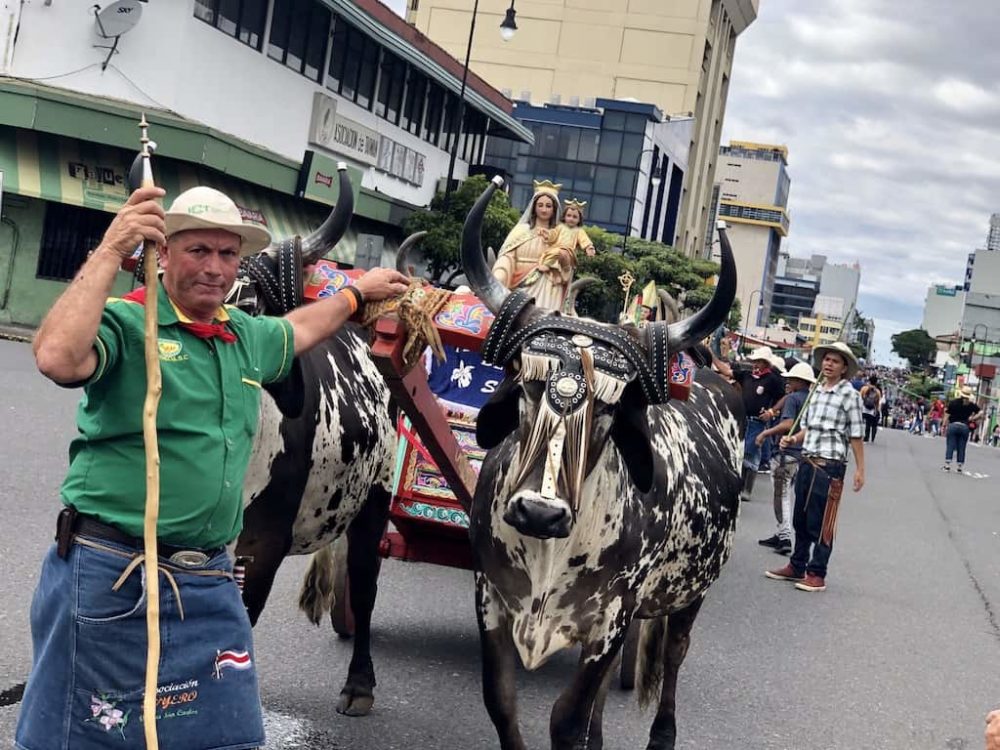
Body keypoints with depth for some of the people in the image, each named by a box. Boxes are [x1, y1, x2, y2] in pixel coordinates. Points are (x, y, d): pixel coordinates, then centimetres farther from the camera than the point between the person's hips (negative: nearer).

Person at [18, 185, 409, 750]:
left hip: (210, 581, 6)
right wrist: (110, 252, -25)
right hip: (109, 575, -6)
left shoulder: (247, 338, 13)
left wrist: (360, 291, 47)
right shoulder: (126, 321, -8)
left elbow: (299, 328, 36)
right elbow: (58, 358, -30)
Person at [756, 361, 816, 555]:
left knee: (782, 495, 0)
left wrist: (766, 432, -14)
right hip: (805, 453, 7)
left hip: (787, 452, -7)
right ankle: (781, 534, 20)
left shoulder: (792, 398, -12)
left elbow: (788, 424, -22)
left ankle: (784, 537, -3)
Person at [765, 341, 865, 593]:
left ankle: (817, 574, 7)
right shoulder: (815, 391, 12)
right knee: (800, 519, 14)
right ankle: (797, 567, 25)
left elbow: (856, 435, -7)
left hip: (830, 465, -7)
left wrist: (860, 469, -9)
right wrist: (793, 439, 2)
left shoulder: (849, 395, -6)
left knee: (821, 523, -1)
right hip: (807, 461, 7)